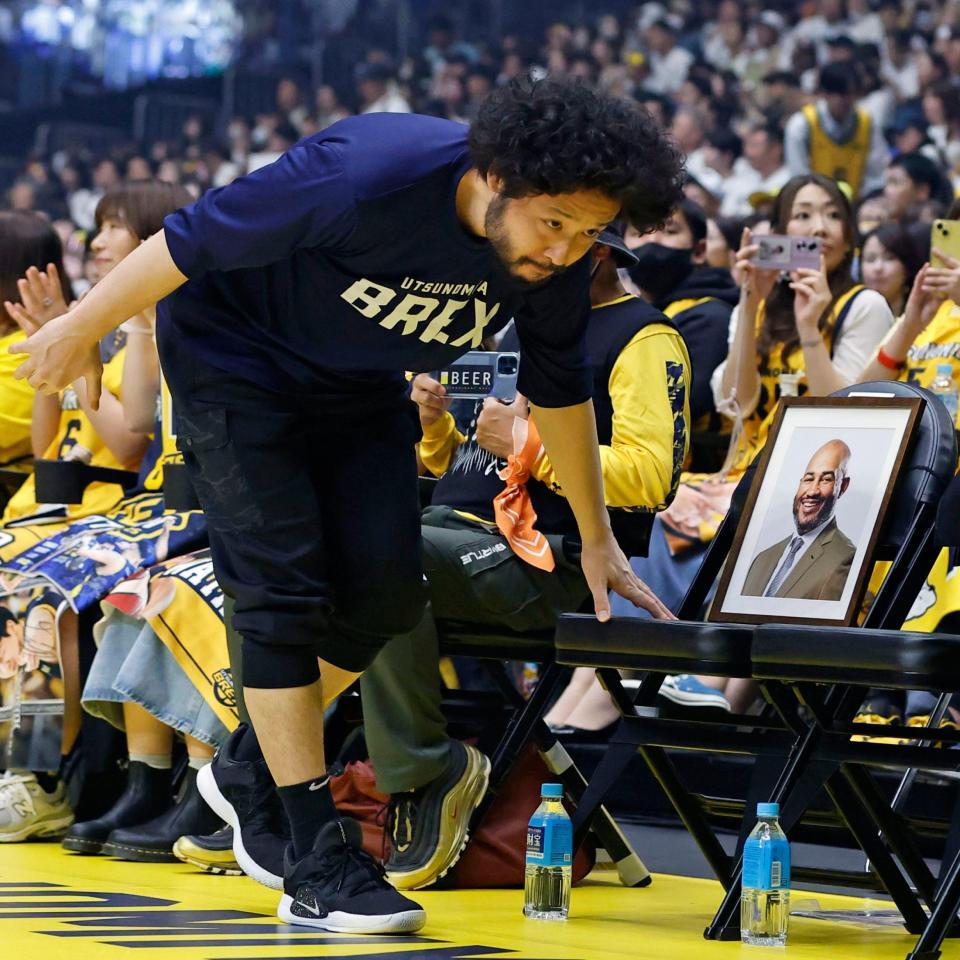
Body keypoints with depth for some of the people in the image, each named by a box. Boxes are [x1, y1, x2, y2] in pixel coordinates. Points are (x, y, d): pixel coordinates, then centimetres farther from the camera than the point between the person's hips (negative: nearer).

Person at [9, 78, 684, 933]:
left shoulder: (558, 262, -18)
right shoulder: (368, 179, -39)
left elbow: (560, 390, 1)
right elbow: (192, 240, -27)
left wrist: (596, 539, 7)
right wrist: (82, 330, -16)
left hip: (356, 384, 6)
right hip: (234, 360, -6)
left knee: (385, 592, -4)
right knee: (286, 593, -14)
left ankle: (253, 768, 21)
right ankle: (318, 864, -12)